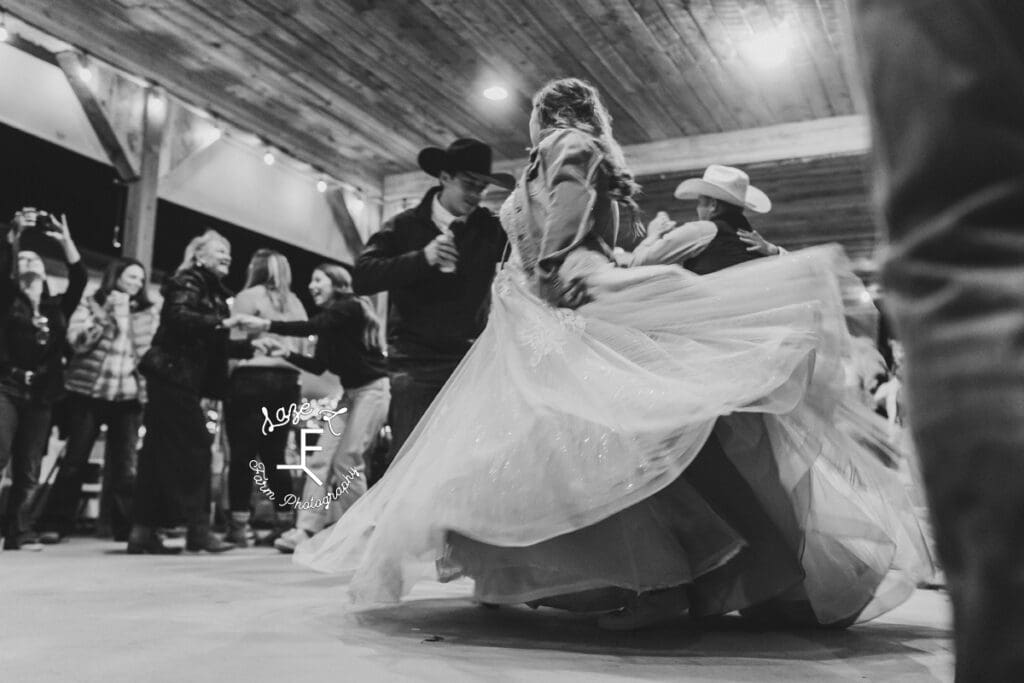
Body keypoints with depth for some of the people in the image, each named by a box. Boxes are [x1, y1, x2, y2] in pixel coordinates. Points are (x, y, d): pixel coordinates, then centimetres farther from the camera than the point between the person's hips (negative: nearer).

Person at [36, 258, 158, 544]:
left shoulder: (149, 313, 10)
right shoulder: (90, 305, 5)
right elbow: (77, 340, -9)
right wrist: (110, 318, -10)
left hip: (129, 395, 2)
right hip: (88, 391, -2)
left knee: (125, 463, 2)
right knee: (75, 459, 1)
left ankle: (125, 525, 7)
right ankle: (55, 523, 9)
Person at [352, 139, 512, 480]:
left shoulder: (491, 229, 6)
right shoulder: (406, 226, 1)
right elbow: (361, 278, -9)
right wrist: (422, 258, -19)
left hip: (470, 358, 2)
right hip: (415, 360, -2)